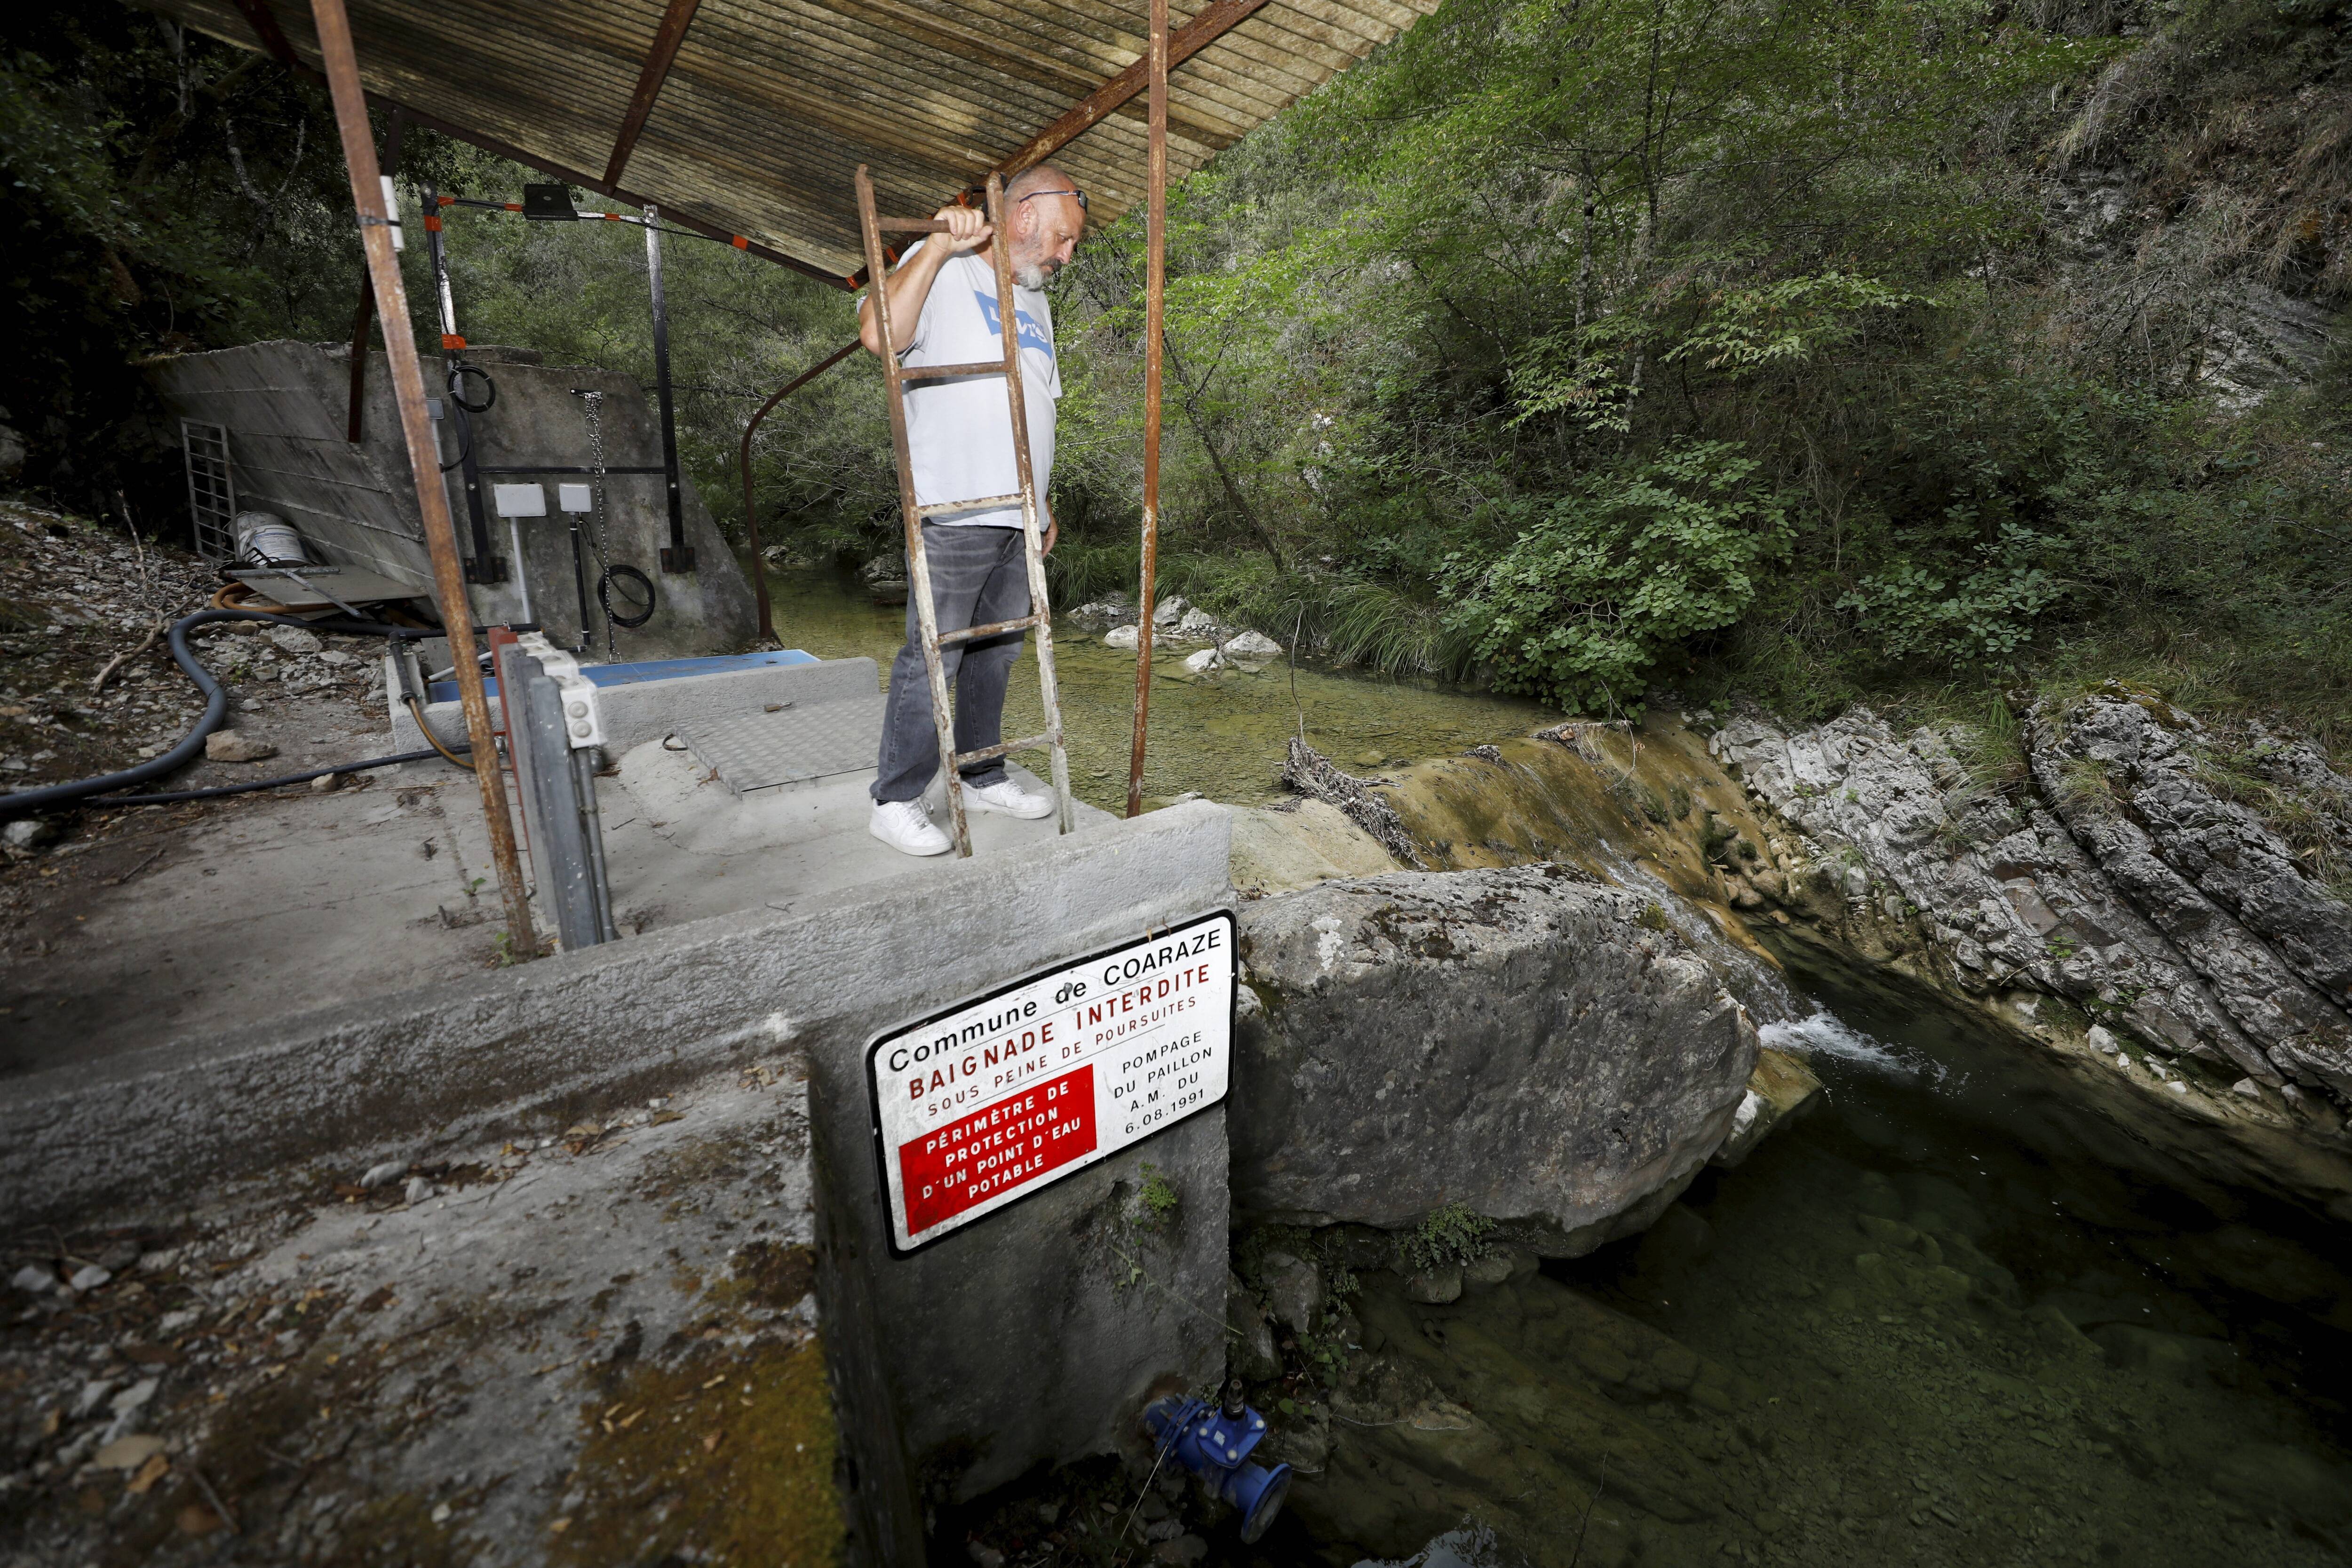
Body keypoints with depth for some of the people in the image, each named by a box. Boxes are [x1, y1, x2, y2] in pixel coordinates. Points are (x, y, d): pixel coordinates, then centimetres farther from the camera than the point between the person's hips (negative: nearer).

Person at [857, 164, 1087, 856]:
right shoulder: (943, 272, -2)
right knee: (932, 658, -7)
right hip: (955, 512, -8)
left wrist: (1043, 500, 22)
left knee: (997, 653, 12)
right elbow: (878, 333, -21)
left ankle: (984, 778, 23)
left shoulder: (1033, 299, 23)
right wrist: (941, 245, -21)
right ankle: (895, 801, 3)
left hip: (1016, 516, 8)